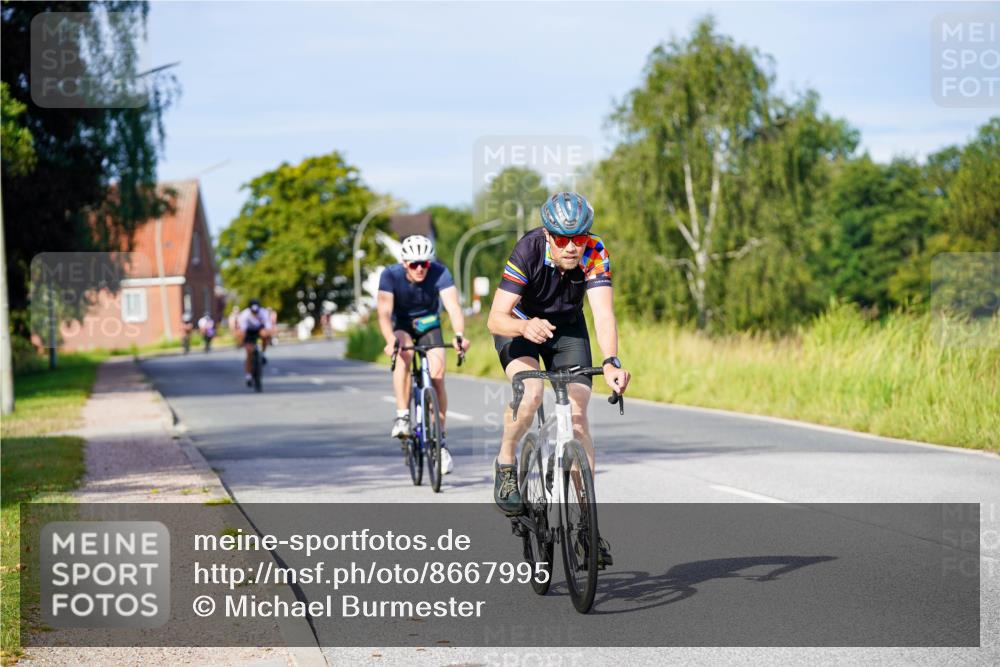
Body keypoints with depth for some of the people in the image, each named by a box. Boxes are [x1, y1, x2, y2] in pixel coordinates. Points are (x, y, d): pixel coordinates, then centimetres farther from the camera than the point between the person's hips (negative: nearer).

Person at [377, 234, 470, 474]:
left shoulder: (440, 273, -26)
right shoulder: (391, 275, -27)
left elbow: (453, 307, -37)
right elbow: (384, 312, -37)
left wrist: (459, 335, -56)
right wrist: (390, 340, -56)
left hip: (429, 324, 1)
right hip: (401, 325, -1)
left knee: (437, 375, -15)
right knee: (404, 354, -34)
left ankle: (440, 439, -2)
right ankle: (402, 417, -28)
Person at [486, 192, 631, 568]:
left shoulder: (595, 254, -27)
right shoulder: (528, 251, -31)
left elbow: (603, 312, -38)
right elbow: (496, 318, -34)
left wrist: (611, 363, -56)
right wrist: (525, 326, -56)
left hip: (567, 327, 2)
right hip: (519, 325, -2)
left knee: (577, 418, -11)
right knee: (530, 392, -32)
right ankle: (506, 462, -4)